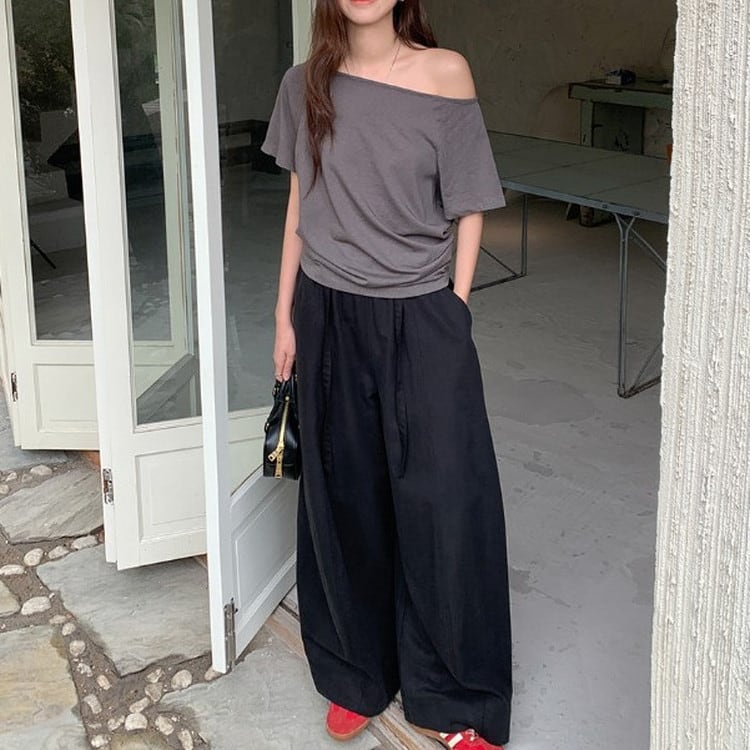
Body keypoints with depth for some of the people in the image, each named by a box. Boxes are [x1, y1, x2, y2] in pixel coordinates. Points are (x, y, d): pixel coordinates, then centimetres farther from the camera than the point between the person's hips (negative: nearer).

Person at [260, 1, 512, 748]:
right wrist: (285, 314, 9)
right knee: (343, 495, 11)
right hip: (331, 316, 3)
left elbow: (468, 208, -3)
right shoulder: (306, 83, 2)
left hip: (420, 320, -3)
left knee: (444, 502, -2)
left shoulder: (444, 73, -8)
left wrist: (454, 309, -5)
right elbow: (299, 202, 9)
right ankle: (356, 673, 29)